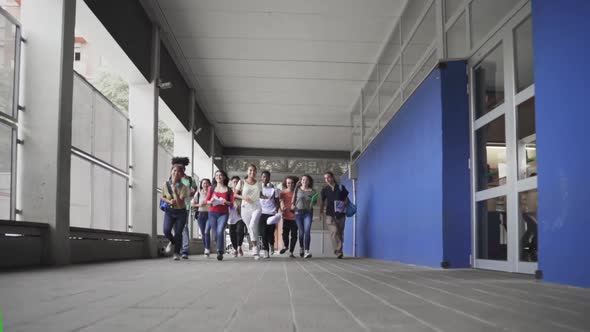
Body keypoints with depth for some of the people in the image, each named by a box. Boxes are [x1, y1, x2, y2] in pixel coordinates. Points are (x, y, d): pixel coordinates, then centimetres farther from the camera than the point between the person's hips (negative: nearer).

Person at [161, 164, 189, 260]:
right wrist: (168, 201, -11)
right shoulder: (166, 185, -6)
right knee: (166, 230, -18)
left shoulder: (183, 188, -14)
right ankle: (172, 241, 17)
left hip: (180, 212, -1)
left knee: (178, 233, -5)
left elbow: (180, 203, -21)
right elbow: (162, 197, 11)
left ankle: (176, 253, 17)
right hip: (169, 211, 2)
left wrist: (174, 190, -29)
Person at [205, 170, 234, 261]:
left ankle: (220, 252, -15)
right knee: (216, 232, 1)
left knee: (220, 231, -19)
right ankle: (220, 250, 21)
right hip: (212, 213, 2)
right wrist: (211, 201, -13)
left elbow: (232, 203, 4)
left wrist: (226, 202, -16)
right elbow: (207, 201, 8)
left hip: (223, 213, -2)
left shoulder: (228, 189, 4)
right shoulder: (211, 188, 7)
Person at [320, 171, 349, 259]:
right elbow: (323, 202, 15)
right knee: (334, 231, -18)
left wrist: (343, 206, -9)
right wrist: (321, 212, 7)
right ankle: (338, 251, -22)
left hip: (340, 214, 1)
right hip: (330, 214, -1)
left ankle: (339, 251, 16)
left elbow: (346, 199, 8)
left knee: (340, 233, 5)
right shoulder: (325, 190, 7)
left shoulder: (341, 187, 5)